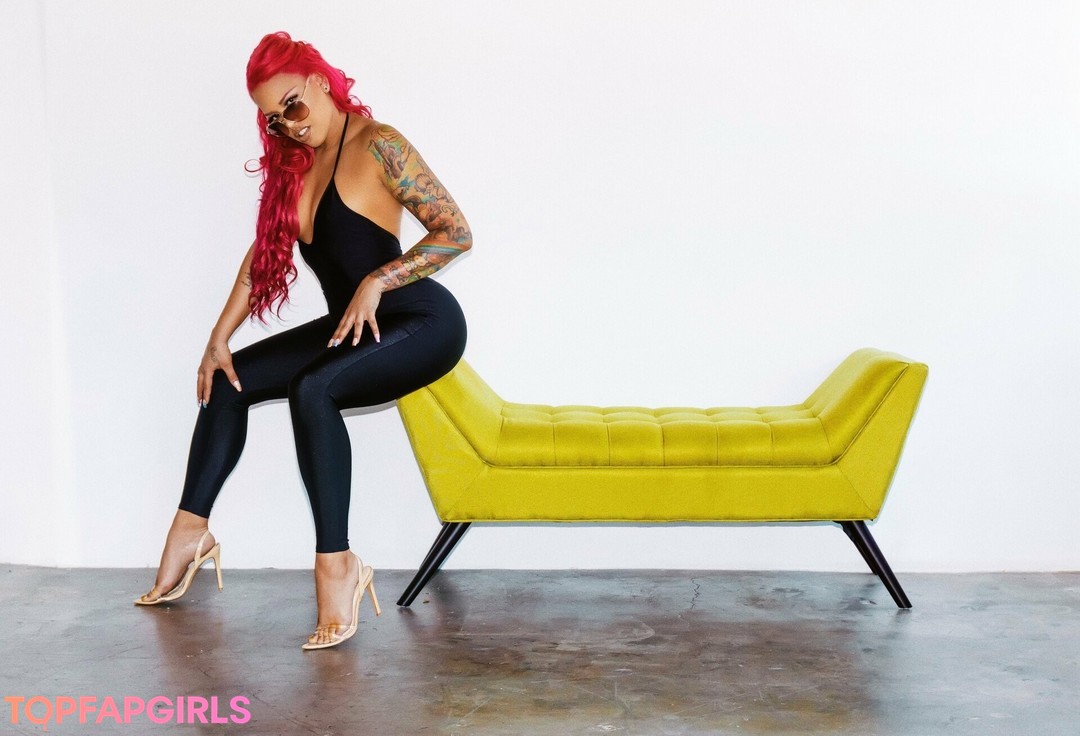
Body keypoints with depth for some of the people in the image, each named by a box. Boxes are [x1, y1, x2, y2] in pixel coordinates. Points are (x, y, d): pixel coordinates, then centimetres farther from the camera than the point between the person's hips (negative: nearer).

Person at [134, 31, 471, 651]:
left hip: (421, 322, -9)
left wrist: (376, 281, -24)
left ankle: (337, 564, -26)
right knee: (227, 380, 7)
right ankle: (191, 530, 15)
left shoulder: (376, 145, -14)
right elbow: (265, 252, 13)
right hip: (351, 325, 9)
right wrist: (220, 338, 7)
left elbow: (457, 233, -18)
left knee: (312, 391, -32)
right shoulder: (296, 162, 10)